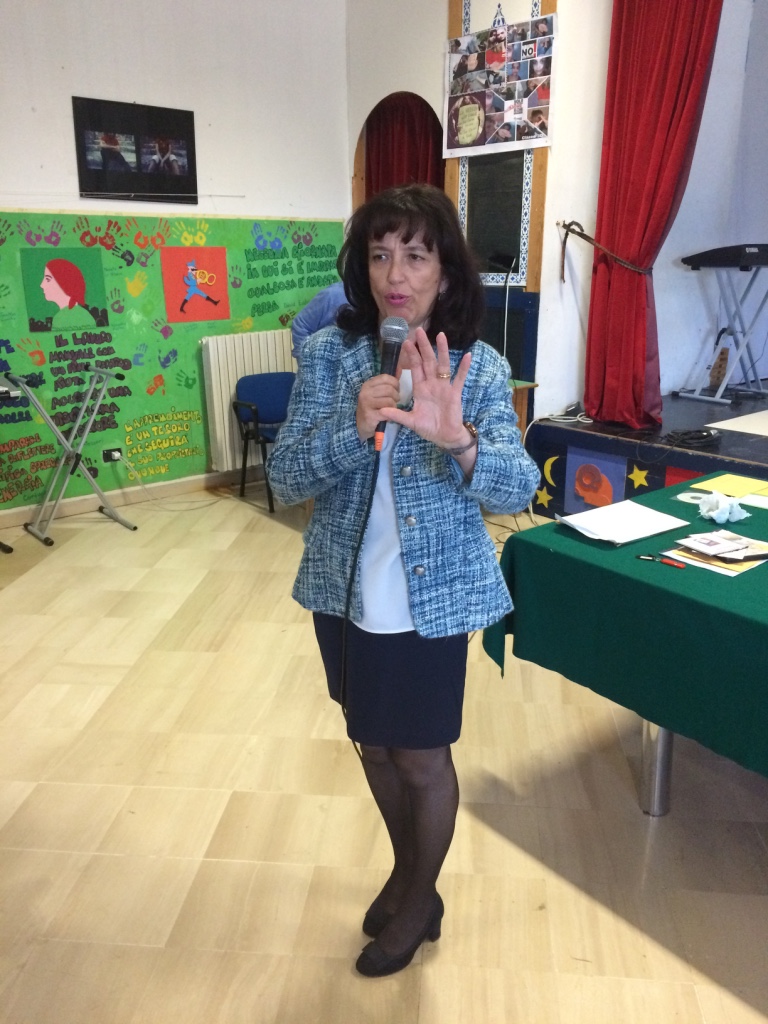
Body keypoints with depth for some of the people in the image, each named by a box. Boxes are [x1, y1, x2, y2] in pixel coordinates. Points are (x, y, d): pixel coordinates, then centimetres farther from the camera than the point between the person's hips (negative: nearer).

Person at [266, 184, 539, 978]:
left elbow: (518, 489, -17)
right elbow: (284, 479, -9)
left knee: (421, 757, 12)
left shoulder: (480, 368, -10)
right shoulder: (328, 353, -6)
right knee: (373, 743, 21)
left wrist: (457, 439, -36)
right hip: (345, 593, 3)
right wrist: (351, 426, -28)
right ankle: (405, 866, 49)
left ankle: (422, 899, 41)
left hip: (432, 598, -3)